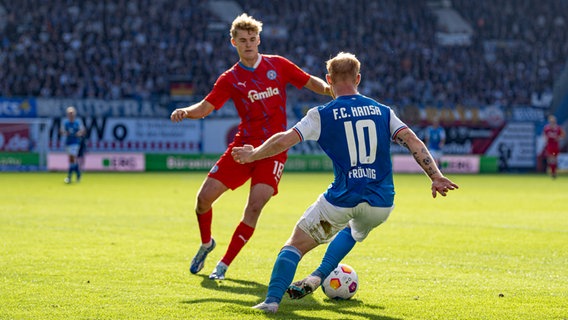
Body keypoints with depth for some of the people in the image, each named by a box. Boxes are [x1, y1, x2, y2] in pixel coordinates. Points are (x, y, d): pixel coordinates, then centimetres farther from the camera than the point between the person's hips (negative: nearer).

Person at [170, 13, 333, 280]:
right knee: (205, 196, -6)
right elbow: (205, 107, -3)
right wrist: (186, 112, -24)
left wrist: (329, 89, -12)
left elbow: (311, 82, 10)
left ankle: (224, 264, -4)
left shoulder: (278, 65, 4)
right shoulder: (230, 79, 3)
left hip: (273, 150, -2)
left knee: (255, 206, -17)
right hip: (243, 146, 2)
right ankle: (206, 243, 25)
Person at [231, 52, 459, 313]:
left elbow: (283, 141, -7)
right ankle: (316, 278, 22)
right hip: (381, 203, 4)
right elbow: (413, 142, 0)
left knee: (295, 245, 10)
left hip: (341, 201, -4)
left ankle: (272, 299, -7)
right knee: (354, 231, 37)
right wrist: (435, 177, 2)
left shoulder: (322, 115, -1)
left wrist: (252, 155, 8)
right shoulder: (382, 111, 8)